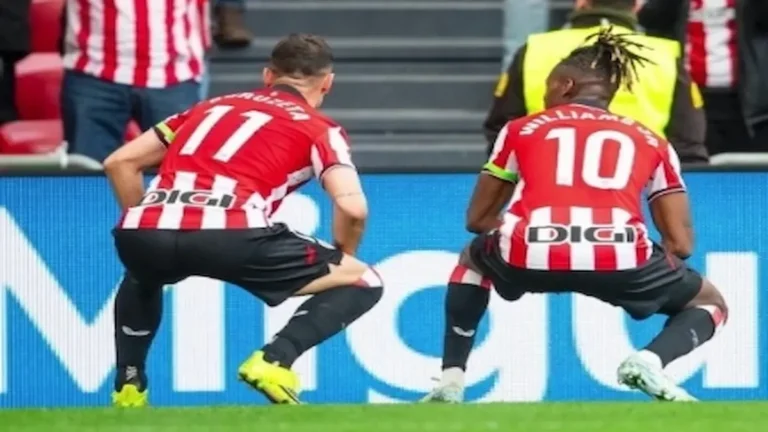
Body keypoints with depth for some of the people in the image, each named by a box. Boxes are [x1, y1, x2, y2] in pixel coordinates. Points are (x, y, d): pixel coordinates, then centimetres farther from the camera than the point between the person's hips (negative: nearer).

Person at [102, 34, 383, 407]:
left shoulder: (212, 106, 31)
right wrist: (341, 259, 23)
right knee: (361, 283, 11)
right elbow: (352, 207, 3)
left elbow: (120, 162, 30)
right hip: (228, 235, -5)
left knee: (143, 277, 42)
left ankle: (128, 386, 28)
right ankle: (275, 360, -8)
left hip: (143, 231, 5)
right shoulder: (319, 128, 18)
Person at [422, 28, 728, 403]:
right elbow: (681, 244, 20)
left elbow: (477, 219, 34)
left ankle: (451, 380, 24)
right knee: (710, 303, 27)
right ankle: (651, 360, -6)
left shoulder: (521, 130, 25)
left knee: (473, 258, 39)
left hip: (527, 258, 2)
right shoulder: (652, 143, 25)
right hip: (619, 260, -2)